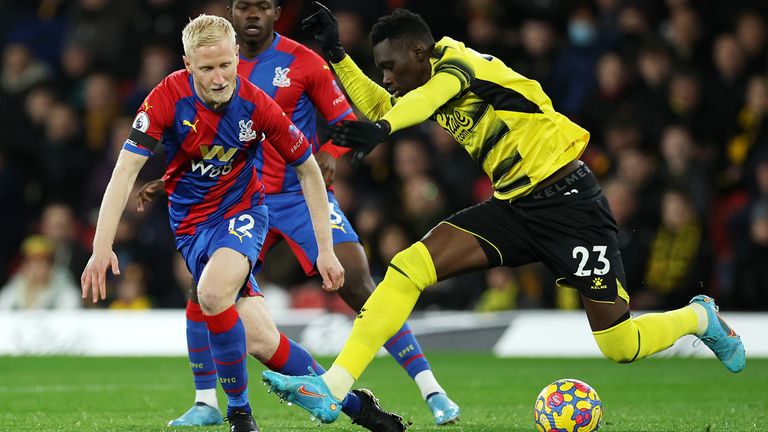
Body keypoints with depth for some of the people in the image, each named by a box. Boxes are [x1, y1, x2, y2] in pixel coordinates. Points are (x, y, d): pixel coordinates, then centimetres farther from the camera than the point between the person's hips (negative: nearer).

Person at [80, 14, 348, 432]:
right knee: (260, 338, -7)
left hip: (243, 210, -2)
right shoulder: (169, 97, -19)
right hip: (192, 222, 2)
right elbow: (126, 170, -21)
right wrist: (102, 247, -30)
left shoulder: (256, 105, -17)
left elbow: (308, 170, -4)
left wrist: (325, 250, -4)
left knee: (213, 294, -32)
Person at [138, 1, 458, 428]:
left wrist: (329, 154, -23)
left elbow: (348, 123, -2)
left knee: (359, 286, -16)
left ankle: (432, 392, -14)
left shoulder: (303, 62, -6)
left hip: (305, 195, -4)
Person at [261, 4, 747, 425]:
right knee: (407, 268, -11)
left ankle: (700, 317, 27)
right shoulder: (432, 84, 7)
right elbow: (379, 107, 25)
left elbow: (430, 95, -39)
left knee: (621, 347, -5)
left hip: (570, 202, -8)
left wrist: (381, 128, -58)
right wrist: (337, 54, 12)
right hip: (513, 208, 8)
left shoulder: (459, 61, -16)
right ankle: (332, 388, -12)